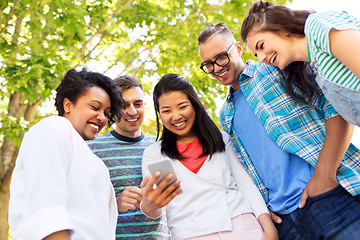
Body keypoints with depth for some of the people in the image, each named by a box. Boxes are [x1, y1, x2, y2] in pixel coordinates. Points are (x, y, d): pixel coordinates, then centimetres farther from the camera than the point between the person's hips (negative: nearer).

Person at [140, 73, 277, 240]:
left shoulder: (221, 139, 16)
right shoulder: (153, 153, 10)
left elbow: (245, 182, 8)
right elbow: (154, 212, -1)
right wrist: (149, 206, -26)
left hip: (242, 224, 0)